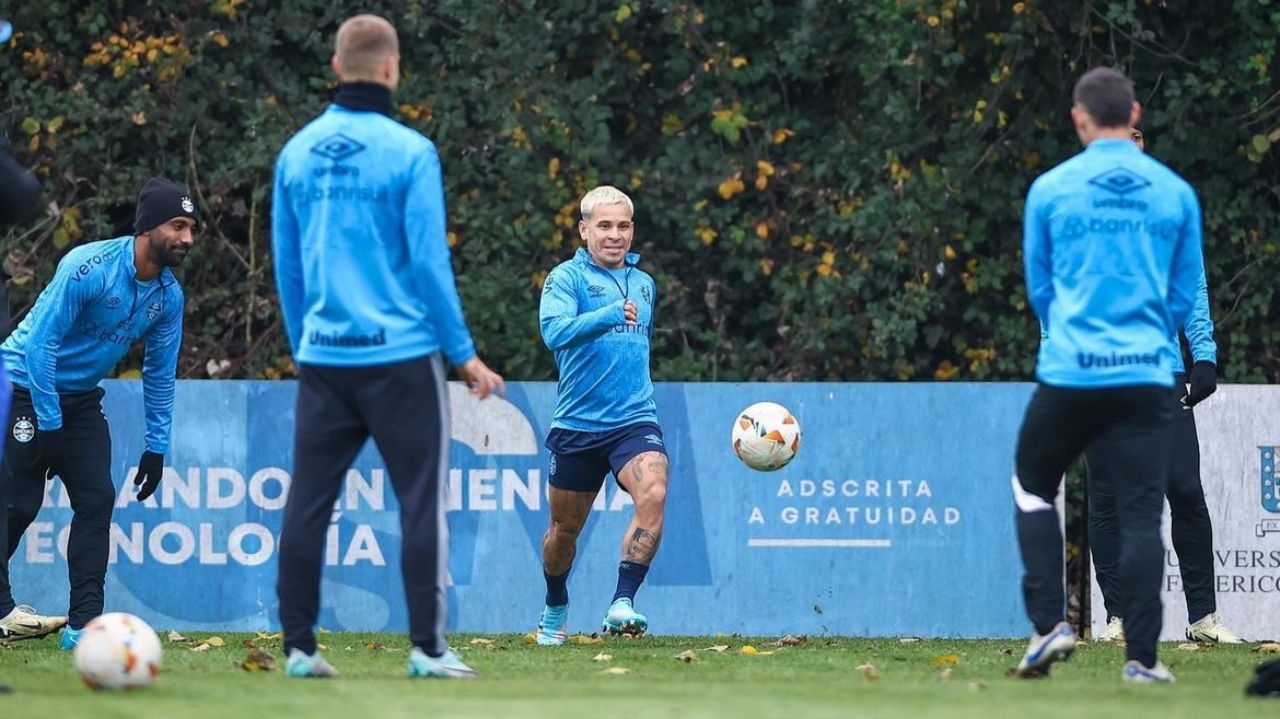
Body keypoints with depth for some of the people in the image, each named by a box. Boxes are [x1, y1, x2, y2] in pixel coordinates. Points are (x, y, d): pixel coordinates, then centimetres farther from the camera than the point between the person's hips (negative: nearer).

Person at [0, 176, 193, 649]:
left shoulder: (169, 295, -4)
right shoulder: (88, 267, -25)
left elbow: (160, 374, 7)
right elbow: (41, 342, -23)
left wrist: (156, 447, 3)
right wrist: (48, 424, -22)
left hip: (81, 397, 6)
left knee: (97, 498, -7)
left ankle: (84, 623, -7)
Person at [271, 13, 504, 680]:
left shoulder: (297, 153, 6)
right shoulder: (409, 152, -8)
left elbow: (286, 265, 11)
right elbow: (428, 261, -9)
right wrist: (463, 353, -1)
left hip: (323, 355, 4)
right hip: (399, 352, -4)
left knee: (308, 501, 6)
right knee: (421, 500, 1)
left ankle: (298, 647, 7)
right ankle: (427, 648, 0)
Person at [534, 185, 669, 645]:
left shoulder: (645, 284, 14)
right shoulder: (567, 278, -4)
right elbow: (554, 331, -23)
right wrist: (610, 315, -35)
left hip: (635, 421, 2)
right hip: (576, 424, -2)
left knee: (653, 495, -26)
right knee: (565, 526, 11)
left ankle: (622, 606, -27)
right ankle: (555, 609, 38)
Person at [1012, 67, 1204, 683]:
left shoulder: (1051, 190, 0)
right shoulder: (1176, 193, 4)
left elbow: (1039, 287, 11)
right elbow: (1185, 292, 11)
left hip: (1068, 372, -1)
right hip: (1146, 377, 1)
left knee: (1032, 488, 19)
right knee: (1141, 515, 2)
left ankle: (1049, 624, 8)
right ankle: (1141, 656, -1)